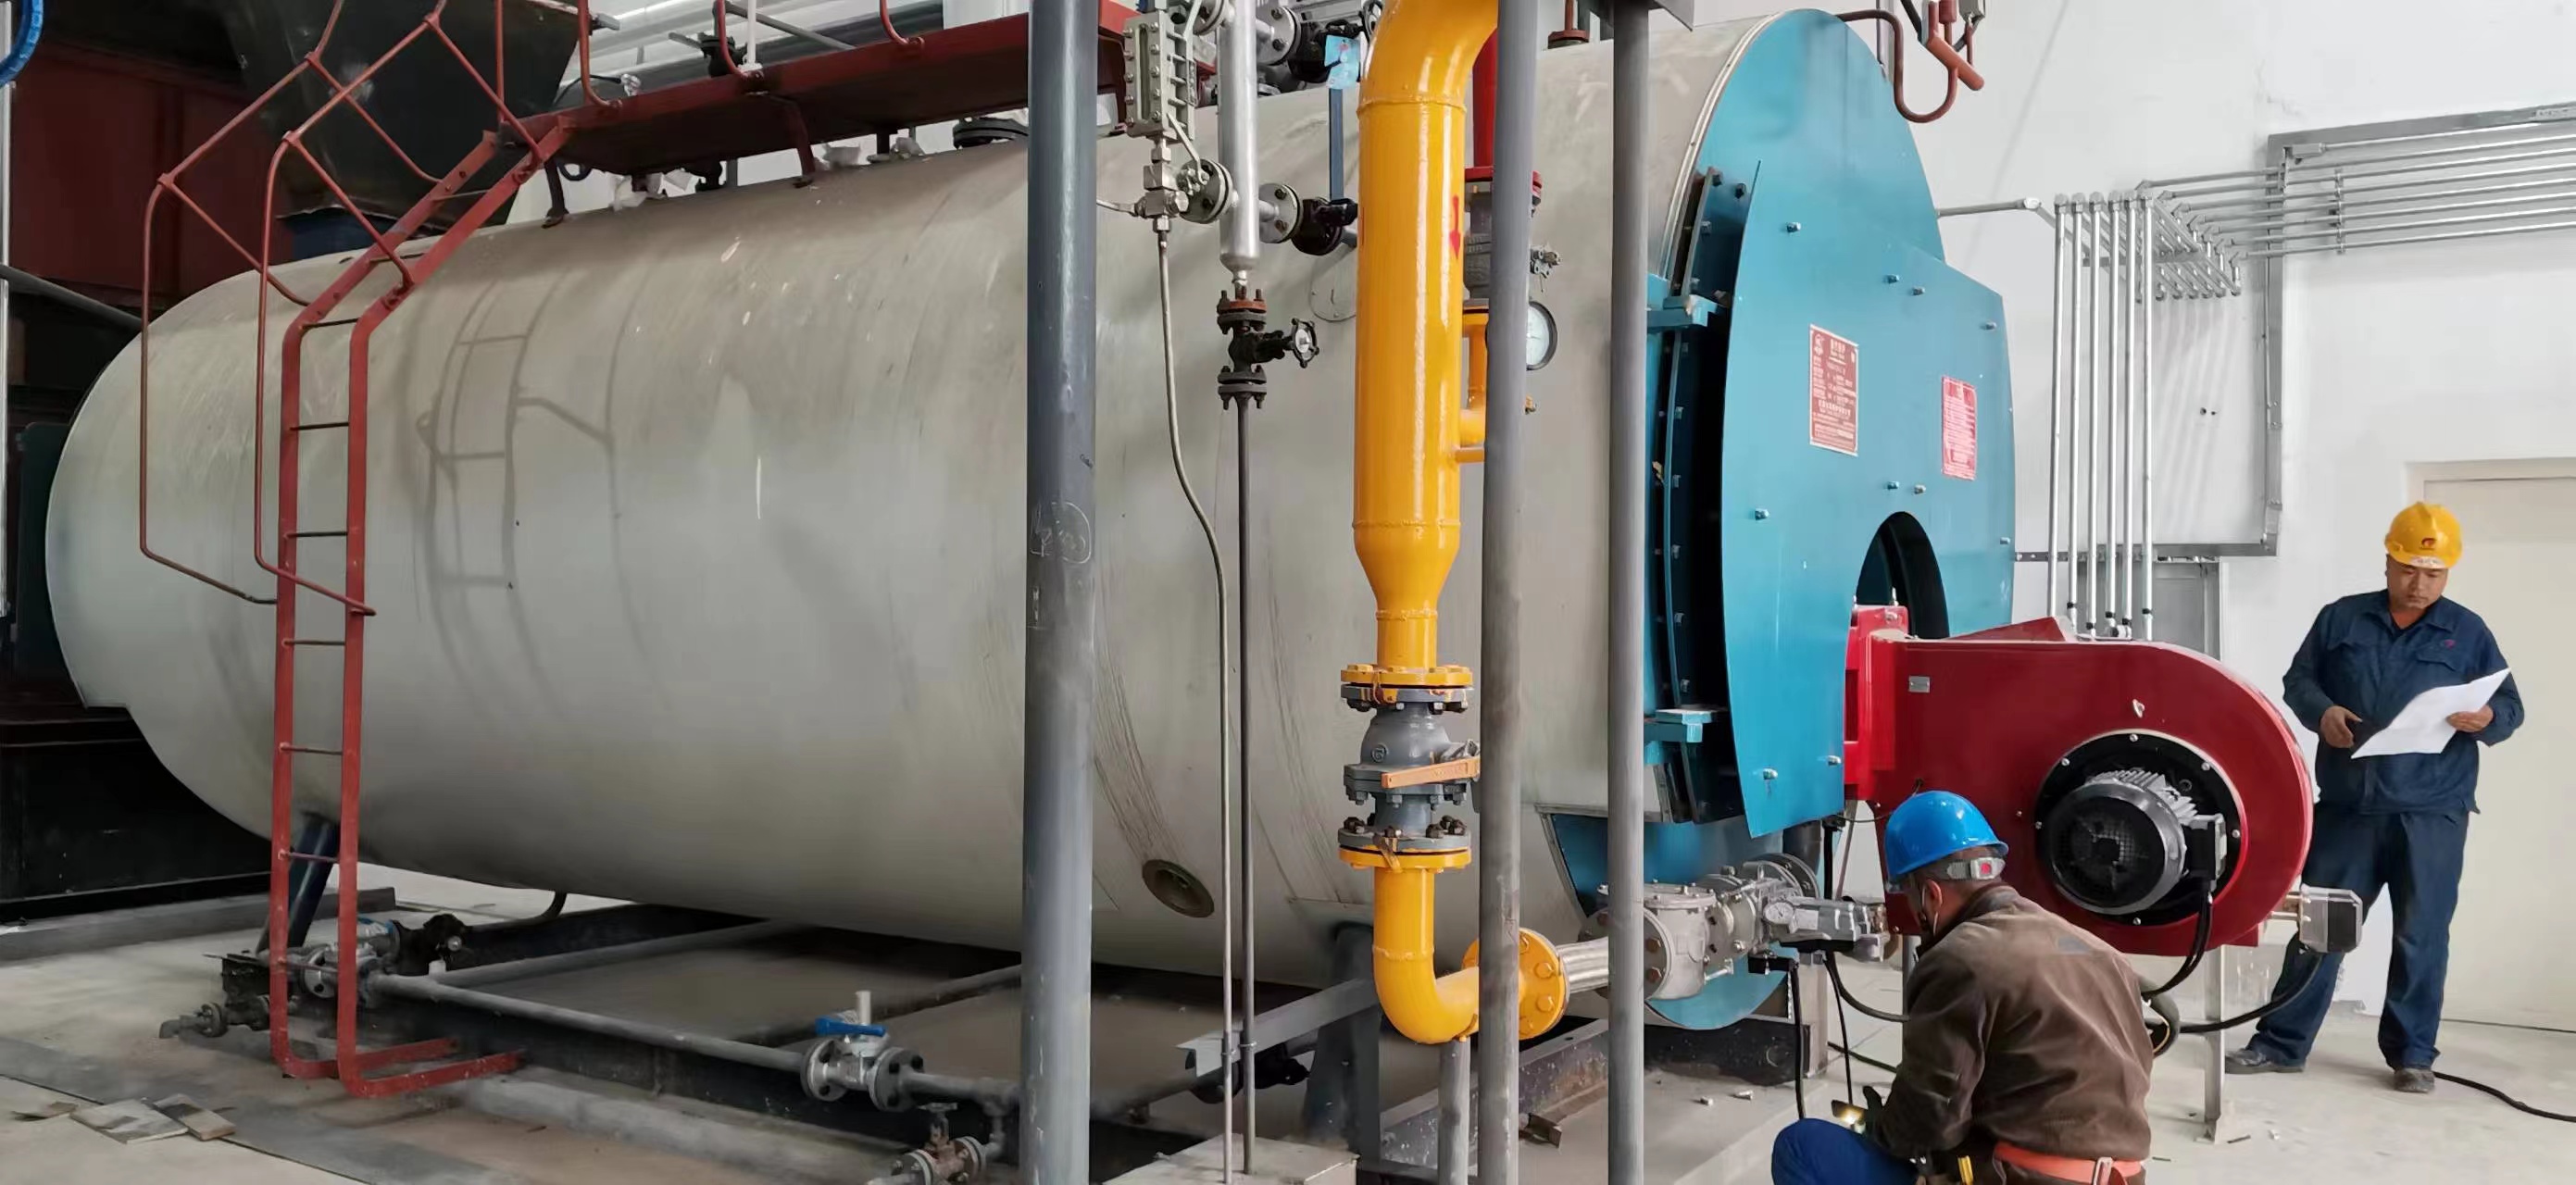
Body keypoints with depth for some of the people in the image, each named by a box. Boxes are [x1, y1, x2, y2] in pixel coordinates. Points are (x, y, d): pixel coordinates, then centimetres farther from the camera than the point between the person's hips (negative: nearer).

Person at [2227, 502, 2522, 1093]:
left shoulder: (2468, 632, 7)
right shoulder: (2341, 618, 8)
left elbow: (2511, 707, 7)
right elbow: (2297, 681, 11)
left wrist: (2485, 719, -17)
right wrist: (2321, 712, -10)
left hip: (2432, 812, 0)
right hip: (2347, 805, 1)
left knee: (2421, 935, 4)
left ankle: (2412, 1053, 16)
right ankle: (2281, 1043, 11)